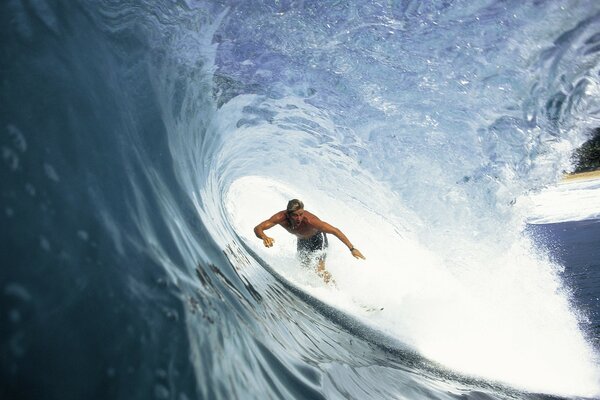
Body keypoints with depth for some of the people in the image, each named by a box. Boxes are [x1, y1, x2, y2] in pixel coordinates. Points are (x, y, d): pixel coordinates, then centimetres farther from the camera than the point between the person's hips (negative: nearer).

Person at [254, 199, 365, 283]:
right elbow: (257, 228, -37)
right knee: (304, 267, 20)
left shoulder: (310, 220, -44)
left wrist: (352, 249, -38)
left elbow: (335, 231, -38)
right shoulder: (281, 218, -36)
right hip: (302, 240, 5)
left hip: (317, 238, -5)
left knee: (320, 270, -16)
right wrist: (264, 237, -60)